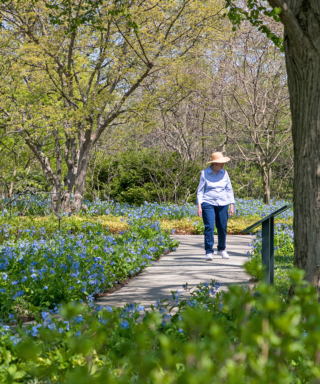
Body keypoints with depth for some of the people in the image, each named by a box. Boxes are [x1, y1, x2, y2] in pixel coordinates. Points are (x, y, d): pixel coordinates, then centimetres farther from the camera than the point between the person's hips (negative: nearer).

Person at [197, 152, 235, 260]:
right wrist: (199, 206, -8)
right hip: (208, 204, -3)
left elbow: (229, 190, 10)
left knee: (222, 228, 6)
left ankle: (221, 249, 26)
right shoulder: (204, 173, -3)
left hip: (222, 204, 3)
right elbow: (200, 190, 0)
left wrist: (231, 206, 7)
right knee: (209, 227, -12)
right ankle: (209, 252, -9)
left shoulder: (224, 173, 5)